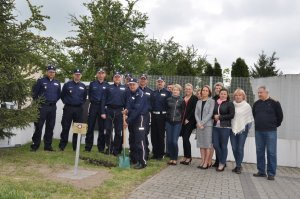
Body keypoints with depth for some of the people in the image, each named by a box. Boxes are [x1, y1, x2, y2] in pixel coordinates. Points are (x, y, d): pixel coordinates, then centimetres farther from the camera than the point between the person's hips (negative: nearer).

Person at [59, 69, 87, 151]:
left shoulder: (83, 86, 10)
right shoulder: (67, 84, 3)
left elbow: (85, 97, 18)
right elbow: (62, 95, 9)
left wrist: (81, 103, 5)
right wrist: (66, 102, 0)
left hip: (79, 109, 2)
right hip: (68, 108, -2)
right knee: (65, 127, 1)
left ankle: (76, 146, 14)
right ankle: (62, 145, 11)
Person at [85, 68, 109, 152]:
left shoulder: (107, 85, 7)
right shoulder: (92, 84, 9)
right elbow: (89, 94, 17)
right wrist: (92, 100, 8)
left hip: (103, 107, -1)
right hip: (93, 106, 1)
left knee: (102, 128, 2)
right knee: (90, 127, 1)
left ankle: (101, 147, 9)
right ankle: (88, 147, 8)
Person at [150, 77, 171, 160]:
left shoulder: (167, 93, -2)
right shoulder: (153, 93, 14)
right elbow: (150, 103, 14)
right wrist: (151, 111, 2)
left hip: (162, 116, -5)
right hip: (154, 115, 5)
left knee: (161, 135, 3)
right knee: (153, 135, 9)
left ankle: (161, 154, 14)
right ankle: (155, 153, 21)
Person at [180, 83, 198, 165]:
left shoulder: (194, 98, 0)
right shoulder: (182, 98, 14)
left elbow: (194, 110, -8)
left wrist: (188, 119, -12)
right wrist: (181, 119, 3)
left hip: (190, 121, -5)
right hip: (183, 121, 5)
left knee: (186, 138, -9)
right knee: (184, 138, 7)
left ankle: (188, 157, 4)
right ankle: (185, 156, 16)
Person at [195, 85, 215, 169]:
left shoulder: (212, 101, 0)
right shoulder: (198, 102, 14)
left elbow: (210, 113, -8)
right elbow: (196, 113, 8)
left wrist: (203, 123, -13)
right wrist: (198, 123, -8)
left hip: (208, 124, -5)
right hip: (199, 125, 5)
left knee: (208, 143, -2)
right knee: (201, 143, 6)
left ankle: (207, 162, 2)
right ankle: (202, 161, 12)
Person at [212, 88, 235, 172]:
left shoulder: (230, 104, 1)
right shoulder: (215, 103, 12)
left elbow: (231, 115, -7)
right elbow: (212, 112, 17)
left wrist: (220, 117, -11)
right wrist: (214, 116, -5)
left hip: (225, 127, -4)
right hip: (215, 126, 4)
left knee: (223, 146, 3)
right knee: (215, 145, 3)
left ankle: (222, 164, 16)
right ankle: (221, 161, 24)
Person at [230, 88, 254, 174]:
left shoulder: (247, 106, 0)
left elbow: (250, 118, 5)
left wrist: (248, 127, 0)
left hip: (242, 129, -2)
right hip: (233, 129, 3)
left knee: (240, 148, -4)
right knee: (234, 148, 4)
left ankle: (238, 166, 9)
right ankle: (238, 165, 21)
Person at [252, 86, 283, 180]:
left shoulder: (274, 103, -4)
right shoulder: (256, 104, 9)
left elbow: (280, 116, 2)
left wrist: (275, 125, 8)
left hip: (270, 132, -4)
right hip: (258, 131, 5)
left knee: (271, 152, -1)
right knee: (259, 151, 8)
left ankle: (271, 173, 7)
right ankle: (261, 171, 18)